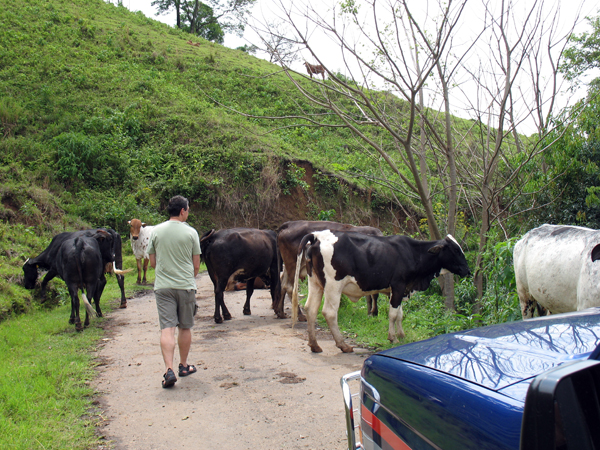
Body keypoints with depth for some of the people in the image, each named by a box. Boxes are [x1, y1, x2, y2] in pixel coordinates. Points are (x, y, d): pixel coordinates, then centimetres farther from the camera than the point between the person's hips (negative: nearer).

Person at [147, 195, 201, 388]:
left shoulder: (156, 231, 2)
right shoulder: (190, 232, -4)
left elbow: (152, 262, 9)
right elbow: (196, 265, 1)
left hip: (162, 286, 1)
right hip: (186, 285, -1)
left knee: (167, 328, -2)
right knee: (185, 327, 13)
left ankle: (169, 370, -13)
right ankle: (184, 366, 26)